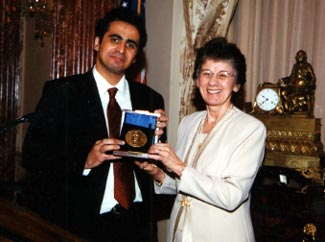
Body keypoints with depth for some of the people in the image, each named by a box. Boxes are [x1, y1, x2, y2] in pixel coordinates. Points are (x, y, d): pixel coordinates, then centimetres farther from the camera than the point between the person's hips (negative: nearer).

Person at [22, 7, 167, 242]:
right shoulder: (60, 92, -4)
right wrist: (84, 161, -22)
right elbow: (32, 154, -9)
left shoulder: (151, 99, 4)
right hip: (79, 223, -2)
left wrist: (158, 135, -13)